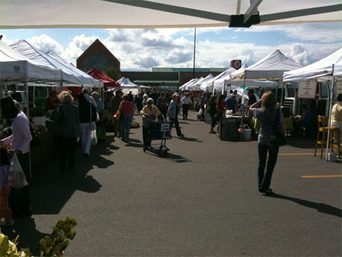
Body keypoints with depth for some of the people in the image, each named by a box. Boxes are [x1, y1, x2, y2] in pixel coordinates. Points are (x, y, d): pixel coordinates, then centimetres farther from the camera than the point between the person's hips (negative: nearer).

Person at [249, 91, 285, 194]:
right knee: (270, 165, 6)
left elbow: (251, 108, 13)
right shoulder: (278, 112, -12)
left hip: (262, 140, 3)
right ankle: (264, 186, 4)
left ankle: (260, 185, 22)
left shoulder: (261, 111, -6)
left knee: (261, 163, 15)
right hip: (273, 140, -3)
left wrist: (259, 101, 7)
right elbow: (281, 126, -12)